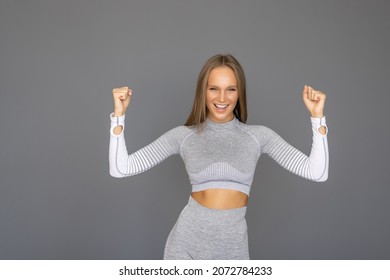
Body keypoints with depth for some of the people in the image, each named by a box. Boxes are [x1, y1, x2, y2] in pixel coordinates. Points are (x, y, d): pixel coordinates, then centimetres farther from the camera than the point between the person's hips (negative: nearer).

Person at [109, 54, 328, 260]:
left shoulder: (259, 136, -2)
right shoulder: (183, 136, -3)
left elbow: (317, 172, -7)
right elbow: (120, 169, -8)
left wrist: (317, 116, -14)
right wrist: (119, 115, -15)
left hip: (233, 247, 1)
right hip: (187, 243, 0)